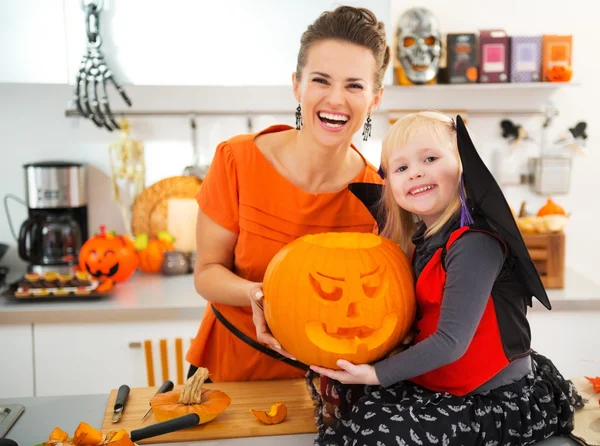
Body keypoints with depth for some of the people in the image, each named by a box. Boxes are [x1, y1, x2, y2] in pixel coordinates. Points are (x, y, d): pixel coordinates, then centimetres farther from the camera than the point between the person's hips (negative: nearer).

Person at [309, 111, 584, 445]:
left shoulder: (475, 243, -22)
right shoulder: (423, 239, 4)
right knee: (353, 398, 0)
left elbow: (450, 342, -24)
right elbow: (407, 322, 7)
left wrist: (376, 373, -19)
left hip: (500, 401, -7)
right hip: (441, 386, 8)